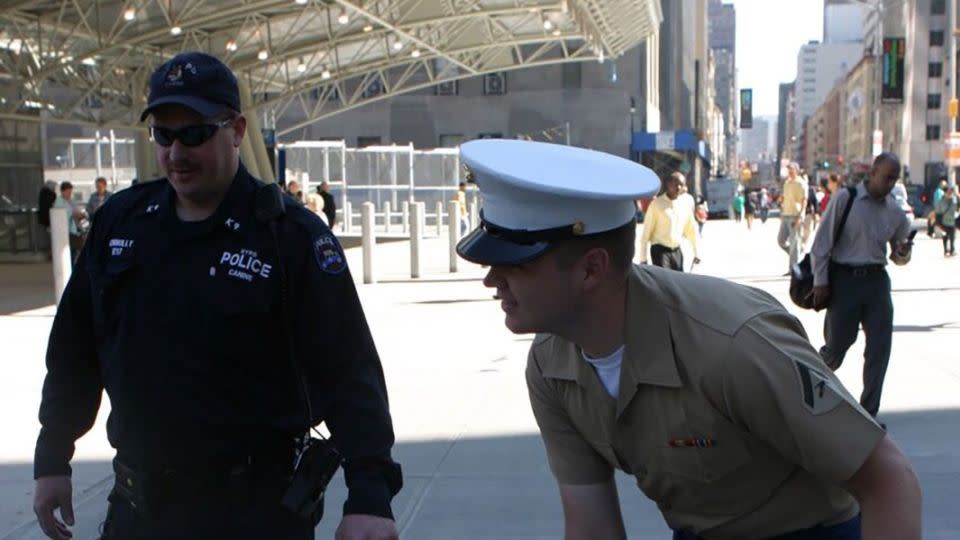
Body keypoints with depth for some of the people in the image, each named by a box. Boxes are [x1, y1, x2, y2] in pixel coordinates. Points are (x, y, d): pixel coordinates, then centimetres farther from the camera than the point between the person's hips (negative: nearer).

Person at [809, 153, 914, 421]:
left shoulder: (895, 211, 7)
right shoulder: (844, 199, -6)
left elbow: (898, 256, 17)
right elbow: (821, 243, -6)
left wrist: (903, 253, -7)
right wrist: (820, 282, -8)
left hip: (876, 280, 4)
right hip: (845, 279, -4)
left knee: (880, 348, 2)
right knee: (837, 345, 3)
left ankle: (868, 412, 14)